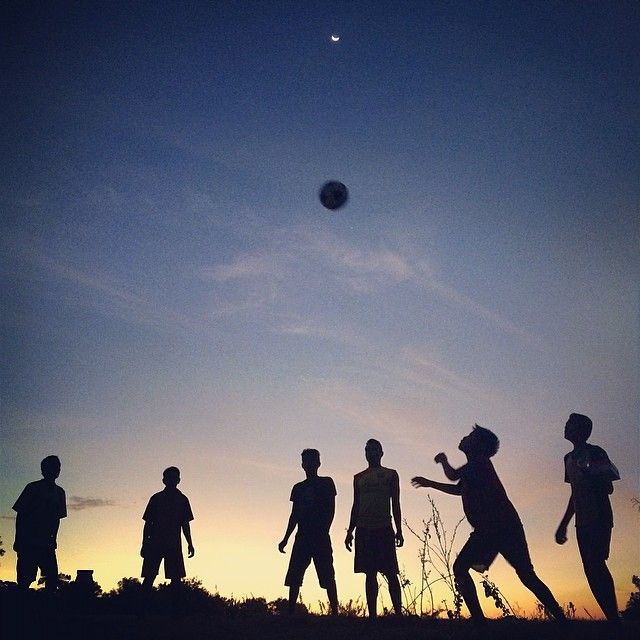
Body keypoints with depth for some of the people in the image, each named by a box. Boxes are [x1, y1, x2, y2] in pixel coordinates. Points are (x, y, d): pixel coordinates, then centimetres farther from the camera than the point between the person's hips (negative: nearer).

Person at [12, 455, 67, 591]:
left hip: (47, 543, 5)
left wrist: (53, 539, 12)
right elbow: (20, 514, -3)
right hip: (28, 542, -5)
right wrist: (18, 540, -9)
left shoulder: (59, 492, 13)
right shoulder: (33, 488, -2)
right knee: (25, 579, -9)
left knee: (53, 578, -3)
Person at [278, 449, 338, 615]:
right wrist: (285, 538, 12)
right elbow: (294, 515, 18)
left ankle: (335, 612, -6)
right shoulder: (298, 488, 16)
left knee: (327, 576, -7)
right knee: (294, 576, 0)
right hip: (302, 536, 5)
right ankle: (291, 612, 3)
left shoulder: (326, 483, 4)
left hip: (320, 536, -4)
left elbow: (331, 509, -2)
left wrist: (324, 531, -14)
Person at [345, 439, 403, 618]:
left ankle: (398, 613, -4)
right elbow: (356, 506, 17)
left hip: (384, 529, -3)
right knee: (370, 574, 4)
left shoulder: (390, 474, 7)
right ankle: (372, 615, 6)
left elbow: (396, 504, 3)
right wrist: (350, 531, 10)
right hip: (364, 529, 3)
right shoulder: (358, 478, 16)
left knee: (390, 573, -5)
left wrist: (399, 530, -5)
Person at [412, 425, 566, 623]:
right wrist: (430, 483, 39)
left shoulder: (480, 462, -8)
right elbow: (459, 489, 35)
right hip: (487, 530, 9)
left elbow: (453, 475, -15)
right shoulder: (476, 466, 21)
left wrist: (443, 460, 7)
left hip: (502, 526, -9)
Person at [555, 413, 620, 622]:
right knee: (591, 569, 2)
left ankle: (614, 617, -15)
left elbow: (608, 488, -9)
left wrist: (589, 474, -28)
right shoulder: (569, 458, 17)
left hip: (599, 519, -7)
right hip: (582, 522, 7)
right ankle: (612, 617, 5)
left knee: (596, 565, -17)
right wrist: (563, 524, 21)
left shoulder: (596, 453, -4)